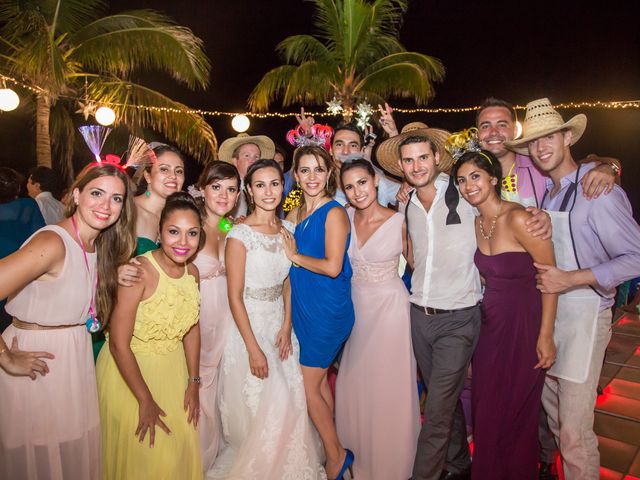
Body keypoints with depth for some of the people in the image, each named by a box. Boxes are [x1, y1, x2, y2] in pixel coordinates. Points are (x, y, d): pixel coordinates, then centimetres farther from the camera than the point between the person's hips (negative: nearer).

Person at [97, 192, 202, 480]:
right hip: (129, 371, -5)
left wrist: (193, 382, 3)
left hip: (172, 369, 6)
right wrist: (146, 401, -17)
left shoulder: (192, 273, -5)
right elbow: (119, 344, -24)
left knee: (181, 444, 17)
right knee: (143, 454, 10)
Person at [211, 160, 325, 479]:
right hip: (249, 324, -5)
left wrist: (286, 327, -1)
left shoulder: (287, 229, 1)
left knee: (290, 403, 11)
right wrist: (254, 349, -16)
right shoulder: (239, 235, -17)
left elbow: (288, 282, 8)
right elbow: (235, 297, -16)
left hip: (280, 323, 5)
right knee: (257, 408, 5)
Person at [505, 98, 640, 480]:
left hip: (583, 314, -7)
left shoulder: (597, 190, -14)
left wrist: (572, 279, -20)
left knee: (575, 431, -2)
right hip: (546, 309, 7)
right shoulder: (545, 190, 9)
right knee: (552, 412, 19)